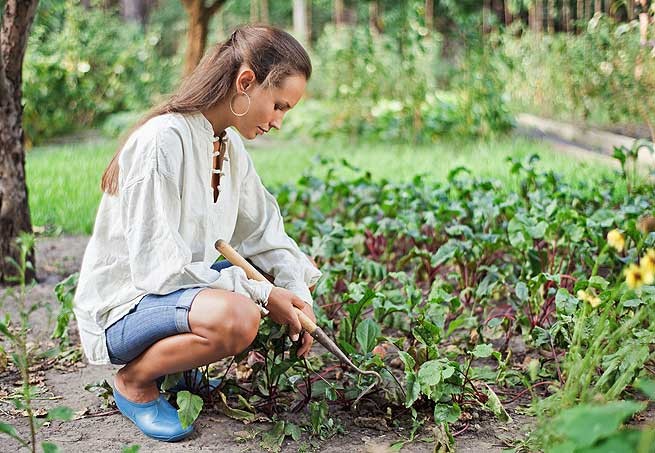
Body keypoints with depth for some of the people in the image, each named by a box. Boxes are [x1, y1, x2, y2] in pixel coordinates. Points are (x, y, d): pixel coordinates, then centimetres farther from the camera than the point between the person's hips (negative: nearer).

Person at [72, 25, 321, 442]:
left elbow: (264, 232, 9)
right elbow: (157, 265, -25)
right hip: (123, 307, -9)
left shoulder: (230, 145, 4)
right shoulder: (163, 141, -24)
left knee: (299, 271, 12)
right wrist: (261, 294, -23)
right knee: (237, 316, -36)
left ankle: (177, 361, 9)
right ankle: (135, 381, -6)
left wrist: (298, 297, -7)